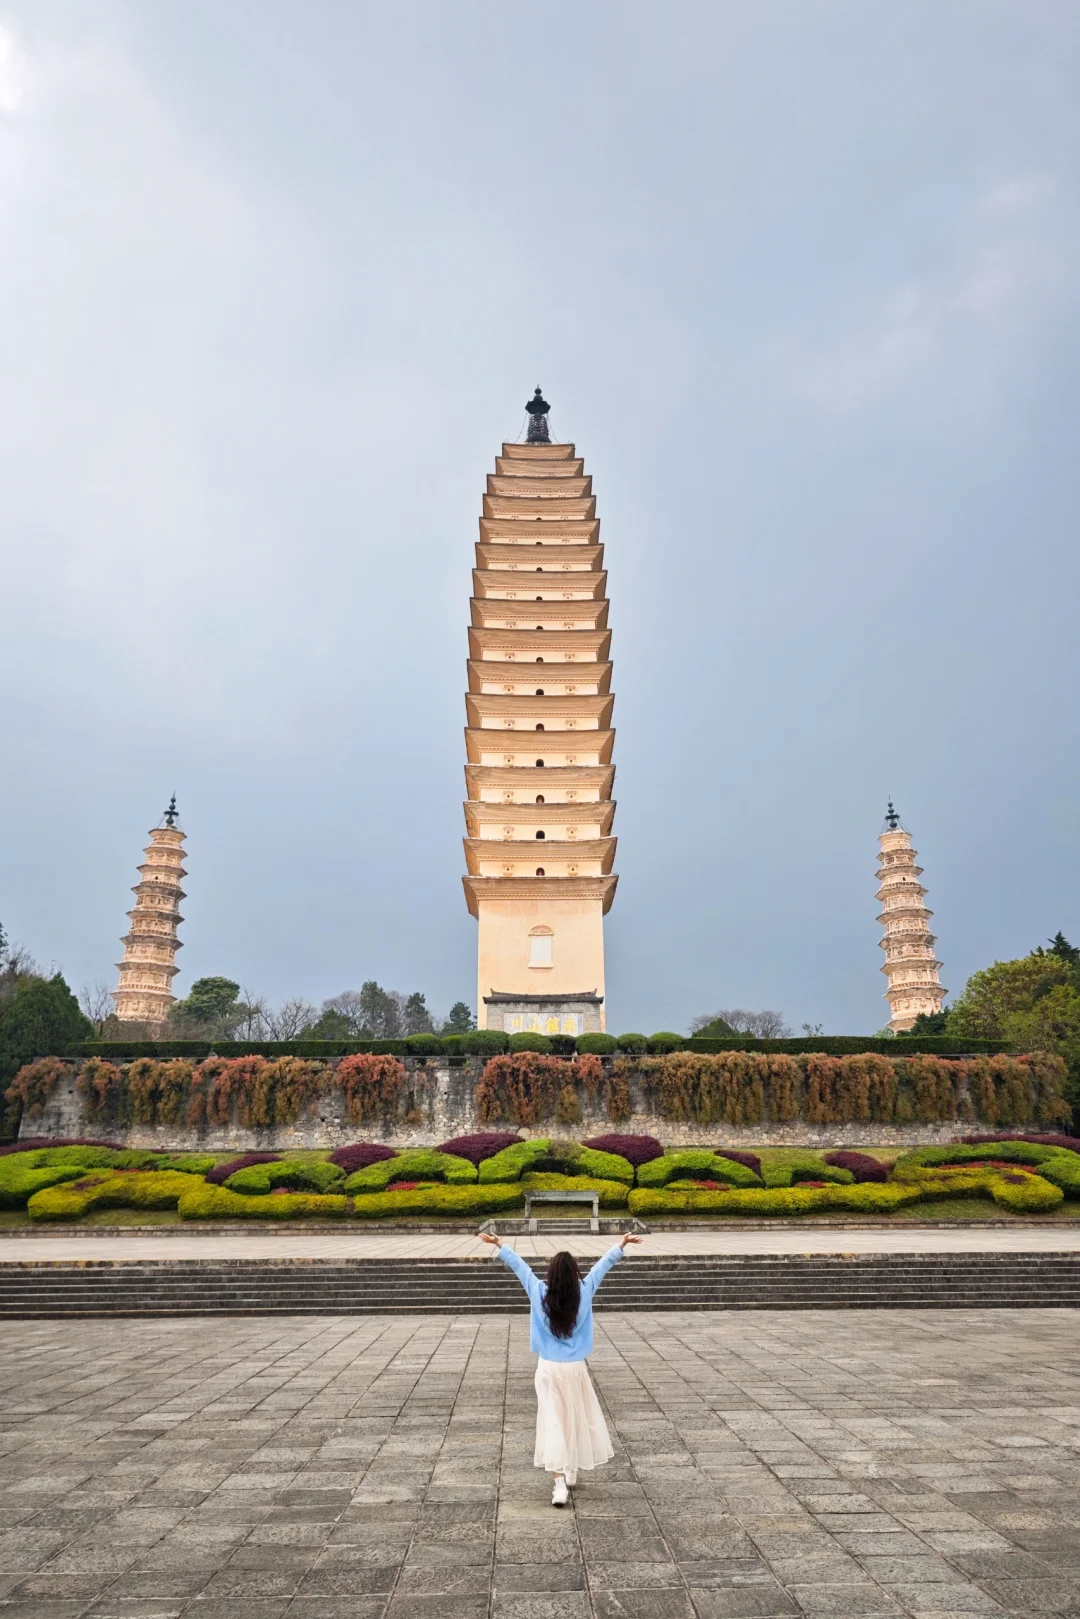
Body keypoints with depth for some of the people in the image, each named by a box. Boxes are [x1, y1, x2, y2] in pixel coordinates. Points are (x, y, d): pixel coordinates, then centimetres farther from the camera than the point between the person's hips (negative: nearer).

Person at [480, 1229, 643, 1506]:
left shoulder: (540, 1293, -10)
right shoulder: (583, 1293, -10)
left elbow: (519, 1265, -1)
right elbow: (602, 1265, 0)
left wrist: (499, 1246, 8)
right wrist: (621, 1245, 9)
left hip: (549, 1369, -1)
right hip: (575, 1369, 1)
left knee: (553, 1422, 2)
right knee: (576, 1420, 19)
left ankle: (560, 1482, -6)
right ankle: (571, 1473, 32)